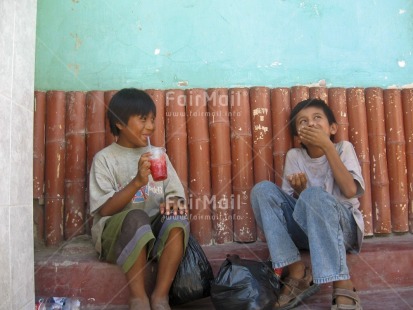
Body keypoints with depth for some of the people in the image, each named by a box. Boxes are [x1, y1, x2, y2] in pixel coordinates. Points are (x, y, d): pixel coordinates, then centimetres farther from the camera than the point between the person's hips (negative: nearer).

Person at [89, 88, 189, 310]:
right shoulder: (104, 158, -1)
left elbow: (177, 195, 7)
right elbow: (104, 210, -10)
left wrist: (173, 202, -18)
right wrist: (137, 182, -24)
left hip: (155, 232, 3)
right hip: (115, 234, -3)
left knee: (177, 219, -28)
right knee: (136, 216, -35)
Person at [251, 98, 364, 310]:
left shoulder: (343, 148, -2)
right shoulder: (294, 156, 3)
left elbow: (350, 191, -18)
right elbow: (292, 203, 4)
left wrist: (327, 146, -18)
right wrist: (299, 190, -20)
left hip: (343, 226, -3)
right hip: (305, 227, 3)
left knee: (314, 194, -34)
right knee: (263, 189, -17)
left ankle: (343, 287, -29)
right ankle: (298, 273, -18)